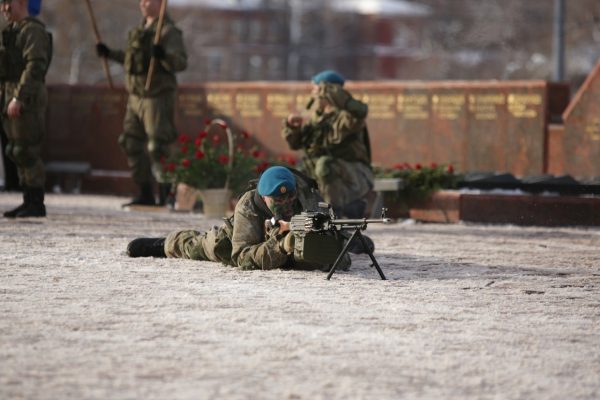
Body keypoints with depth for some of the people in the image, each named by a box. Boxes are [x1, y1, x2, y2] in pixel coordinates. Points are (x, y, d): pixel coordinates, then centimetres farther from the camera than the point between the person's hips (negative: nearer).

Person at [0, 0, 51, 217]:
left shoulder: (33, 30, -11)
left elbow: (35, 66, -21)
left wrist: (18, 98, -26)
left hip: (27, 96, -10)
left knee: (26, 152, -10)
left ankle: (36, 204, -7)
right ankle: (29, 202, 12)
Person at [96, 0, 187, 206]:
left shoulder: (168, 31, -11)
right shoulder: (142, 29, 15)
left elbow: (181, 62, -21)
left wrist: (164, 55, -41)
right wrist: (110, 54, 24)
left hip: (158, 98, -9)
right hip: (137, 97, 9)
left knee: (157, 147, -12)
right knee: (131, 143, 8)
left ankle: (167, 195, -5)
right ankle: (146, 194, 15)